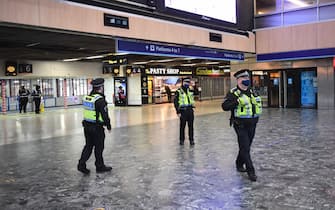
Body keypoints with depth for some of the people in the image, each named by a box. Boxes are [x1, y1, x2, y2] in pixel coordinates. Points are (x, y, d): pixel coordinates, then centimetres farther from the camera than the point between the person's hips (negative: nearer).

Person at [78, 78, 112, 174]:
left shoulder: (86, 97, 6)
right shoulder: (100, 99, -18)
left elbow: (87, 112, 13)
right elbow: (105, 114, -16)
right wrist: (109, 126, -5)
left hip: (87, 126, 7)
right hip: (97, 127, -7)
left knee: (88, 145, 15)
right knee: (99, 147, 6)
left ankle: (81, 164, 9)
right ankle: (100, 166, 18)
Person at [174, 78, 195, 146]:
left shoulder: (190, 90, 11)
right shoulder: (179, 91, -5)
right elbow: (176, 102, -5)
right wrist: (178, 112, -11)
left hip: (190, 110, 4)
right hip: (183, 111, -4)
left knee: (191, 126, 7)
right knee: (182, 126, 4)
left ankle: (191, 139, 15)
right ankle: (181, 140, 15)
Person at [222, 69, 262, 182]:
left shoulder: (251, 91, 14)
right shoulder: (233, 93, -9)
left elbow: (256, 103, 31)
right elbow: (224, 106, -19)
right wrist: (237, 101, -28)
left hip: (252, 125, 7)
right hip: (240, 125, -7)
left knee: (246, 146, 17)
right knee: (245, 148, -8)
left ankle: (239, 164, 37)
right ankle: (251, 171, -4)